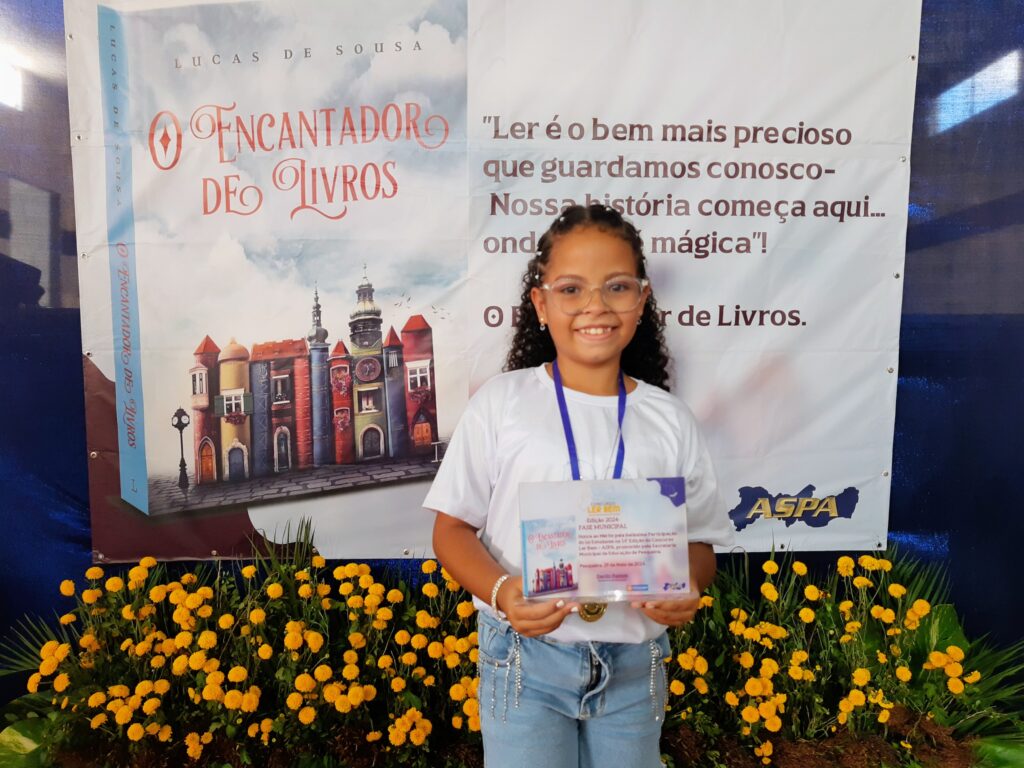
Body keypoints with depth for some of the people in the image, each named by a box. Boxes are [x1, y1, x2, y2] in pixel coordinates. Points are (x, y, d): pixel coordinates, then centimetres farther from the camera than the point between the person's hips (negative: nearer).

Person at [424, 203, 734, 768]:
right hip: (525, 658, -2)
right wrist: (501, 592, -21)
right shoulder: (500, 403, -7)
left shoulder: (668, 420, 0)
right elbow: (453, 528, -4)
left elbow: (699, 544, 6)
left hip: (634, 668, 3)